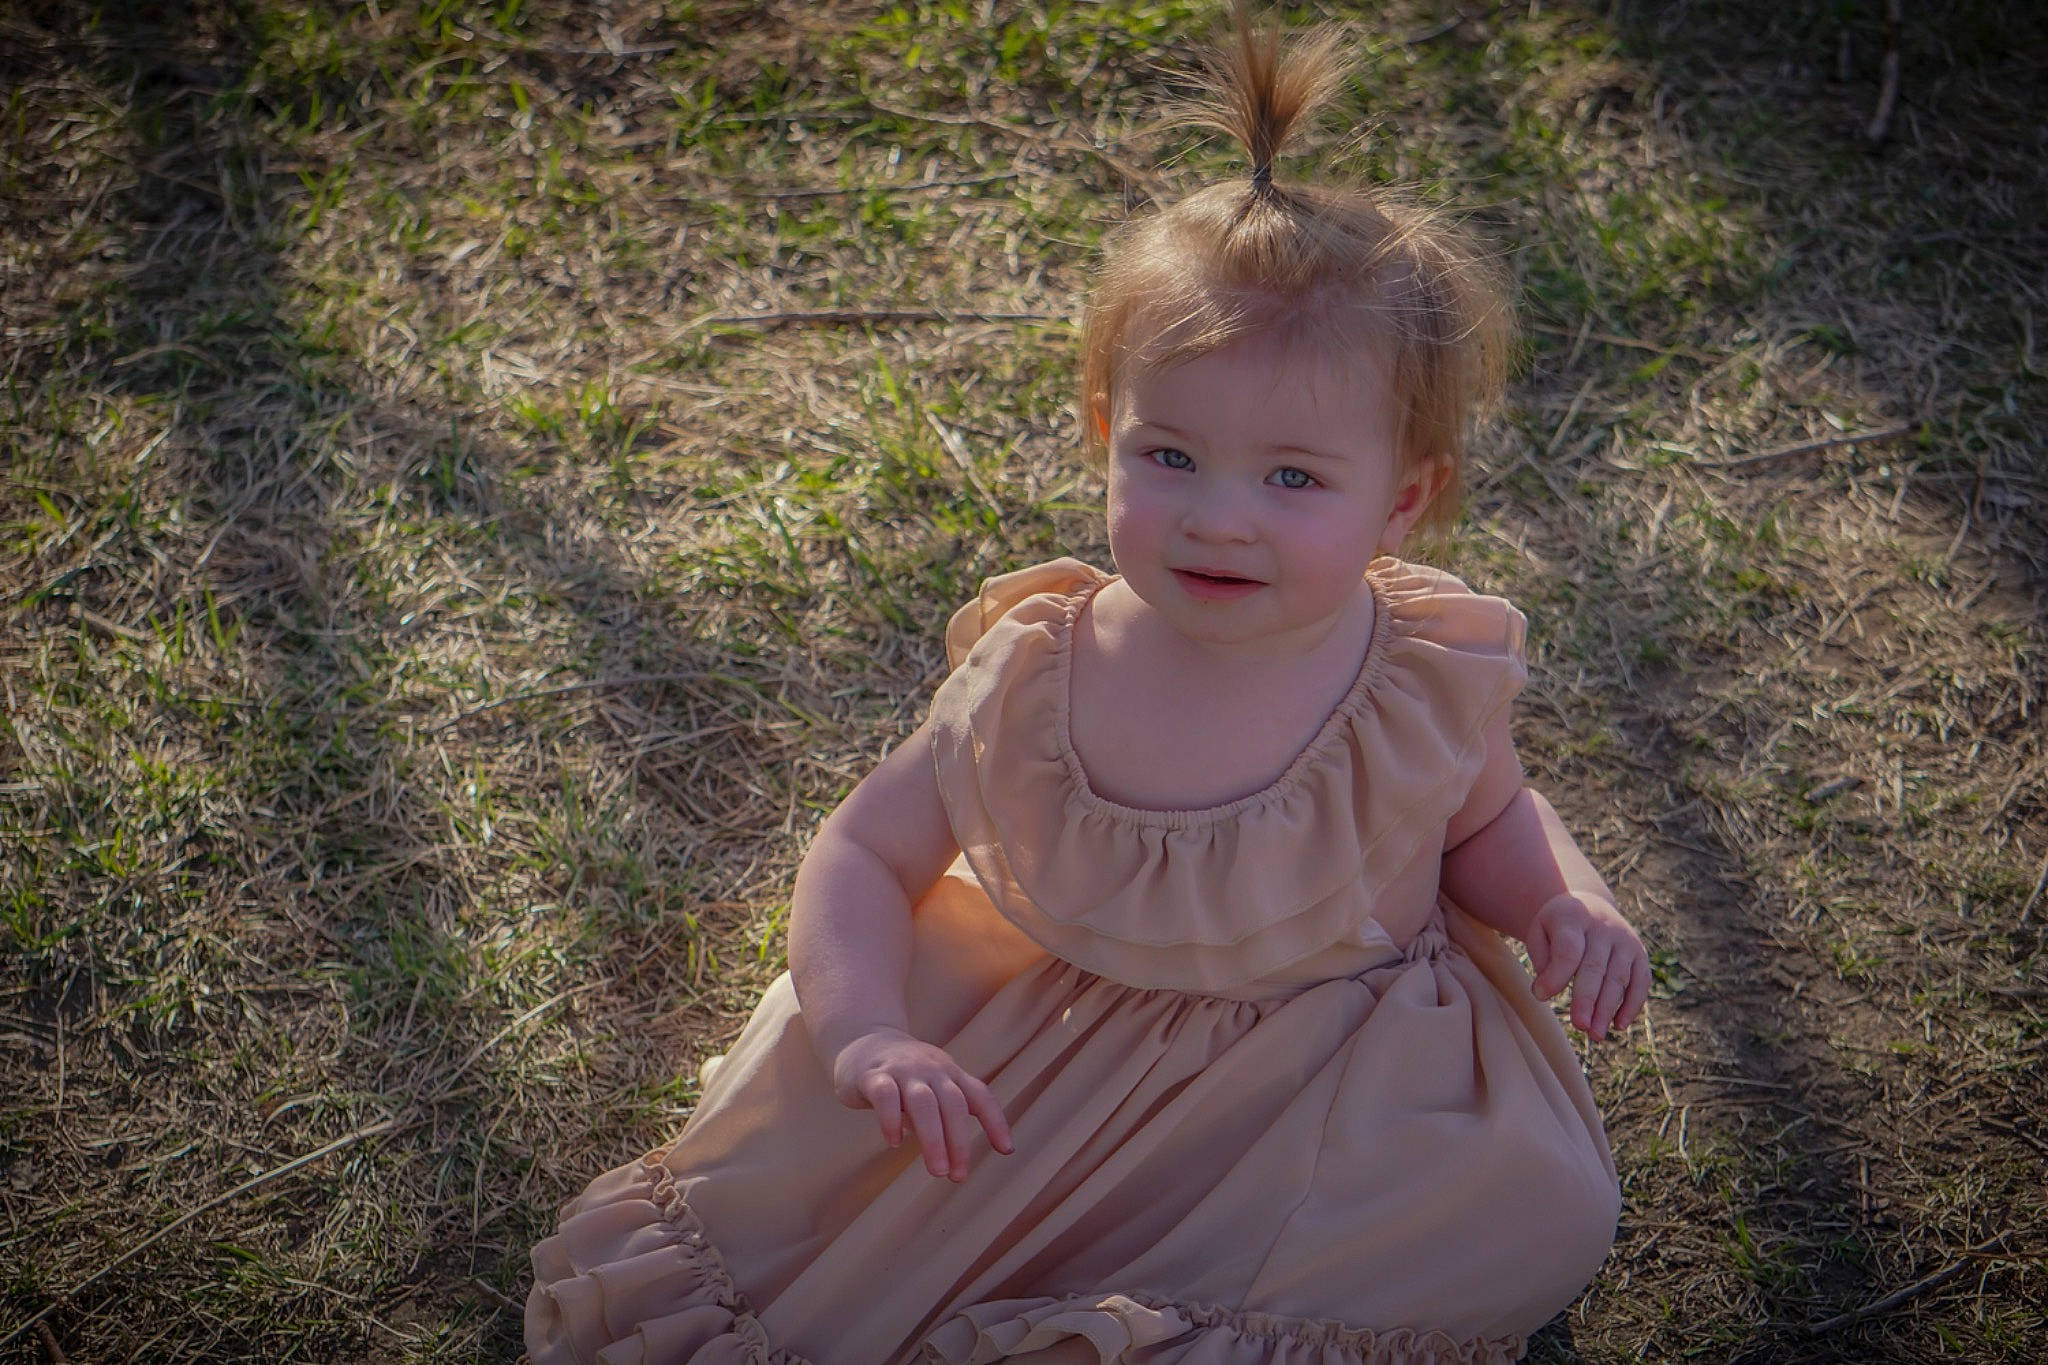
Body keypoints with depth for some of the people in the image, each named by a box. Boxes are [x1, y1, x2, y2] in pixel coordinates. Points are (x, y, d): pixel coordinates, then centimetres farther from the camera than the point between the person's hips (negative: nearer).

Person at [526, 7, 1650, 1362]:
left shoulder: (1429, 680, -16)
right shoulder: (1032, 684, -18)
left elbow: (1489, 818, 8)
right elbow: (867, 854, -7)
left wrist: (1566, 900, -15)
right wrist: (870, 1037, -26)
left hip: (1336, 1069, 1)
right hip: (1047, 1034, 0)